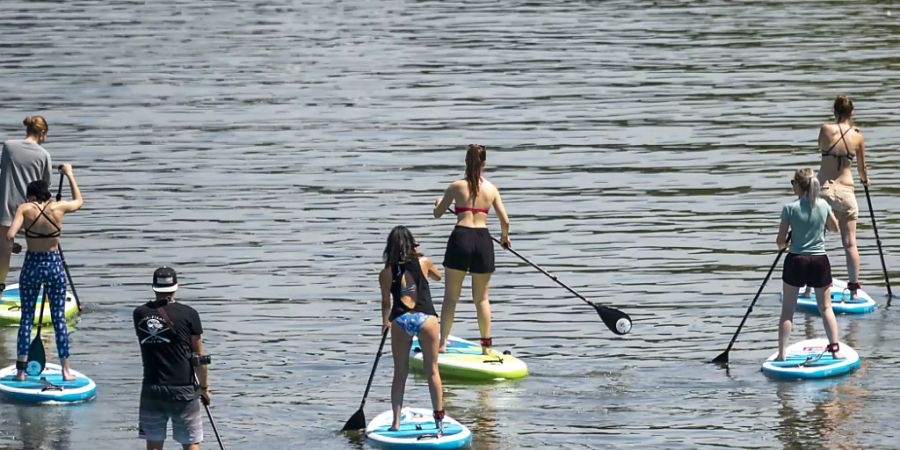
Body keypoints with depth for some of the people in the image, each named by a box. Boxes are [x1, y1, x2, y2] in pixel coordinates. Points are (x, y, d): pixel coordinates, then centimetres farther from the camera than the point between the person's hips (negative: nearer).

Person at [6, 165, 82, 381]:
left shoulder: (25, 209, -10)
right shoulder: (58, 207, -4)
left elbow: (10, 235, -22)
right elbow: (79, 201, 17)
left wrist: (11, 244, 1)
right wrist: (69, 175, 26)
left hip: (32, 265, -1)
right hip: (55, 265, 1)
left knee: (26, 317, 8)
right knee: (59, 318, 7)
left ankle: (21, 370, 7)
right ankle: (65, 369, 7)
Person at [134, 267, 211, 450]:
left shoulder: (140, 314, 1)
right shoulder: (188, 314, -7)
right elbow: (199, 355, -2)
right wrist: (204, 387, 9)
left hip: (152, 389, 2)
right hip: (183, 390, -2)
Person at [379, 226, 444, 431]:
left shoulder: (386, 273, 4)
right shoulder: (423, 263, 6)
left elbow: (386, 303, 8)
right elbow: (437, 276, 28)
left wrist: (385, 322, 28)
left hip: (400, 321, 0)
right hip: (426, 318, 0)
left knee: (400, 373, 10)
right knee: (432, 371, 8)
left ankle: (396, 420, 7)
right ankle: (438, 417, 5)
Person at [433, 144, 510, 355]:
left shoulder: (457, 186, 0)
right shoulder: (491, 189, 6)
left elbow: (438, 213, 8)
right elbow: (505, 221, 6)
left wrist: (439, 202, 32)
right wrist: (504, 237, 28)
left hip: (461, 237, -2)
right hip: (483, 239, 2)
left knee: (451, 296, 6)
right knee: (482, 297, 12)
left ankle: (443, 342, 1)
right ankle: (486, 344, 13)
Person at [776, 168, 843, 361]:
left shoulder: (790, 208, -11)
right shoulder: (823, 205, -3)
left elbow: (780, 242, -6)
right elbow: (835, 227, 17)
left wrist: (783, 244, 16)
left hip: (796, 261, -2)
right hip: (820, 262, 2)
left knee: (787, 309, 7)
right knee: (826, 308, 12)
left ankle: (781, 353, 5)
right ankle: (835, 349, 5)